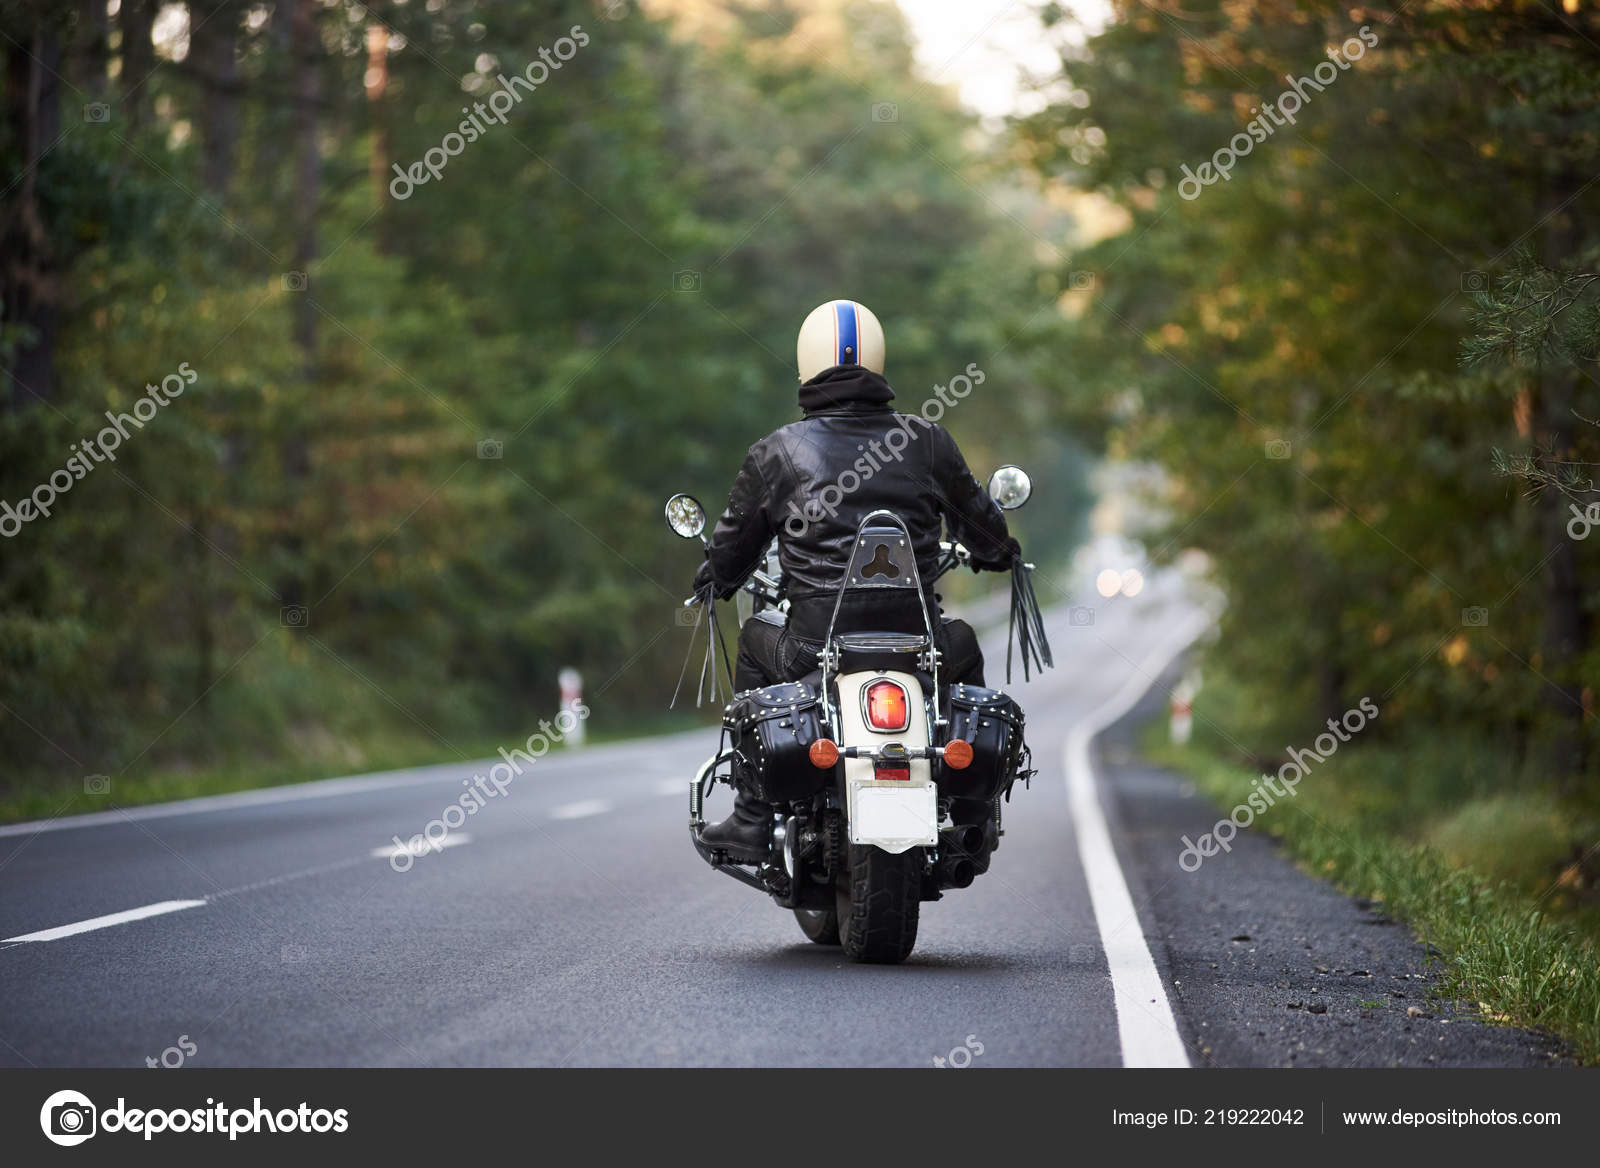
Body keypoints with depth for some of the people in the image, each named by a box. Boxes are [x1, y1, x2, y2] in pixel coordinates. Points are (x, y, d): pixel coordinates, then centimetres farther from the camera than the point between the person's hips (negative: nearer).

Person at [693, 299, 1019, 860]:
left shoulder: (774, 454, 1)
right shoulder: (927, 441, 3)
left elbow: (730, 551, 11)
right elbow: (980, 523, 17)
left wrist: (711, 582, 35)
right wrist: (997, 552, 42)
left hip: (814, 649, -1)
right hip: (916, 640, 1)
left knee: (755, 640, 31)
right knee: (964, 645, 34)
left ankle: (751, 821, 28)